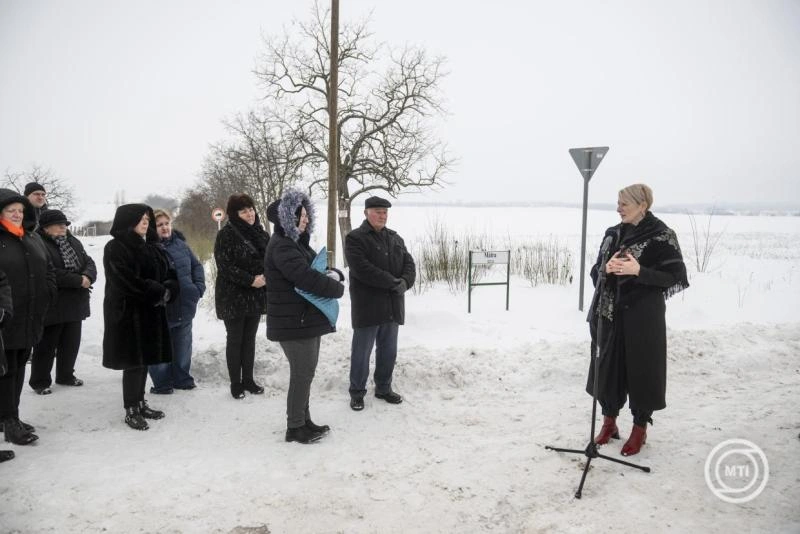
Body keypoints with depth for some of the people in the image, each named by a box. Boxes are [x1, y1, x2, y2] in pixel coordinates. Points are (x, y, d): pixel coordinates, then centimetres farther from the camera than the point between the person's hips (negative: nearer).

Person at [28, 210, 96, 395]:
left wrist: (88, 276, -14)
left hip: (75, 304, 7)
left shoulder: (73, 242, 12)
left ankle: (66, 375, 32)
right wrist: (78, 280, -21)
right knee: (46, 345, 3)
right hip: (51, 306, -7)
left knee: (71, 343, 16)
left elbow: (89, 262, 8)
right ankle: (40, 381, 16)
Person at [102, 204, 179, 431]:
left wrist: (168, 291, -11)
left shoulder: (153, 247, 14)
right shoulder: (116, 248, -9)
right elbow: (127, 282, -20)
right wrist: (159, 292, -16)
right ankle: (131, 411, 7)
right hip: (128, 313, -7)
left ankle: (140, 403, 24)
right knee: (134, 362, -3)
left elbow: (171, 274, 11)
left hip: (152, 313, 7)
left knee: (145, 359, 12)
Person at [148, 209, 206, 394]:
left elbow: (197, 266, 14)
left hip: (185, 308, 5)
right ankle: (162, 383, 20)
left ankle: (182, 379, 31)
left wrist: (199, 287, 2)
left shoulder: (181, 244, 7)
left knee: (183, 346, 17)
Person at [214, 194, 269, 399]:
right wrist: (251, 280, -23)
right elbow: (225, 266, -17)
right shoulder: (226, 234, -10)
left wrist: (265, 277, -9)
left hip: (256, 296, 5)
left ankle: (248, 380, 23)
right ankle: (235, 384, 14)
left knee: (250, 339, 13)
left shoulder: (259, 233, 7)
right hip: (233, 297, -5)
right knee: (235, 340, 4)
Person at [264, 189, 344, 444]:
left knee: (305, 372, 16)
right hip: (293, 322, -10)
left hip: (307, 318, 10)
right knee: (303, 373, -2)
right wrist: (337, 288, -13)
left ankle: (303, 421, 28)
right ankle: (295, 428, 11)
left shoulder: (298, 242, 14)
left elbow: (316, 267, 18)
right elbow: (307, 278, -28)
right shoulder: (281, 246, -18)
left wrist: (334, 275, -6)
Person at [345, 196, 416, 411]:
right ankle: (357, 392, 18)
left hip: (393, 305, 6)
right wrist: (393, 283, -20)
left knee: (388, 351, 14)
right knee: (362, 351, 4)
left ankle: (384, 388, 29)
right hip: (367, 305, -6)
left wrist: (405, 282, -14)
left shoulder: (395, 238, 14)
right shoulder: (355, 238, -8)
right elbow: (363, 269, -20)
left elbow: (409, 263, 8)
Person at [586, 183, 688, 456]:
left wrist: (639, 271, -22)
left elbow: (676, 277, -10)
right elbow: (596, 272, 11)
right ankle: (609, 421, 29)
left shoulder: (661, 236, -8)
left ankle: (640, 428, 21)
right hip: (611, 315, 5)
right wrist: (607, 268, -11)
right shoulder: (614, 233, 8)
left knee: (642, 369, 4)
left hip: (643, 317, -5)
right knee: (608, 366, 11)